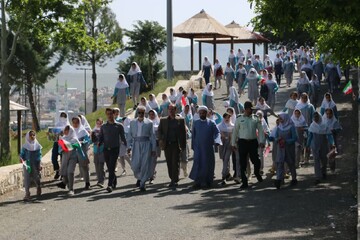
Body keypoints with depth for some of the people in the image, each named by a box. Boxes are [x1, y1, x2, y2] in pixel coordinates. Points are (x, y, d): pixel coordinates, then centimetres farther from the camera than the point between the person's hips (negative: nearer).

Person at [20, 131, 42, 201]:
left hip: (35, 164, 1)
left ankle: (38, 187, 41)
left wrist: (39, 164, -2)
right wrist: (21, 159, -18)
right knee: (27, 178, -6)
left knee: (36, 177, 9)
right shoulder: (25, 146, -1)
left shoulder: (37, 146, 1)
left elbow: (39, 155, 3)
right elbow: (22, 154, 3)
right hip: (27, 164, -1)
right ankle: (27, 194, -3)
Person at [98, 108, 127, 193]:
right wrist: (99, 143, -8)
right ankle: (115, 182, 27)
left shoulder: (119, 126, 5)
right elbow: (101, 137, 13)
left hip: (115, 149, -3)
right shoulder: (103, 127, 13)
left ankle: (110, 185, -21)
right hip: (106, 149, 4)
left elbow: (123, 138, 8)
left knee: (112, 168, -14)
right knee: (109, 168, 8)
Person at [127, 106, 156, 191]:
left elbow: (152, 136, 4)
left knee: (145, 164, -5)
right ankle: (139, 178, 26)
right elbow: (130, 135, 10)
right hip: (136, 145, 1)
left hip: (146, 144, -1)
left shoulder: (149, 123, 4)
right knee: (135, 164, -4)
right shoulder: (132, 122, 10)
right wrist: (129, 146, 1)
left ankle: (142, 184, 3)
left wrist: (153, 149, 0)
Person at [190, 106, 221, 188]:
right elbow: (193, 135, 10)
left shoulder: (211, 123, 3)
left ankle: (206, 181, 9)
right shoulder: (196, 123, 8)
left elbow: (217, 133, -3)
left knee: (208, 164, 1)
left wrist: (217, 141, -22)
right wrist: (193, 146, 5)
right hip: (198, 147, 1)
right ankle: (197, 181, -6)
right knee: (197, 164, -7)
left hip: (208, 148, 0)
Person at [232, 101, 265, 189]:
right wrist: (233, 143, 7)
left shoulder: (255, 118, 6)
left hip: (253, 142, 1)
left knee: (256, 160, -4)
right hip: (242, 142, 0)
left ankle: (257, 173, 31)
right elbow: (235, 131, 8)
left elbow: (260, 130, 5)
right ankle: (244, 182, 9)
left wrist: (261, 141, -5)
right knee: (243, 163, 1)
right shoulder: (239, 119, 4)